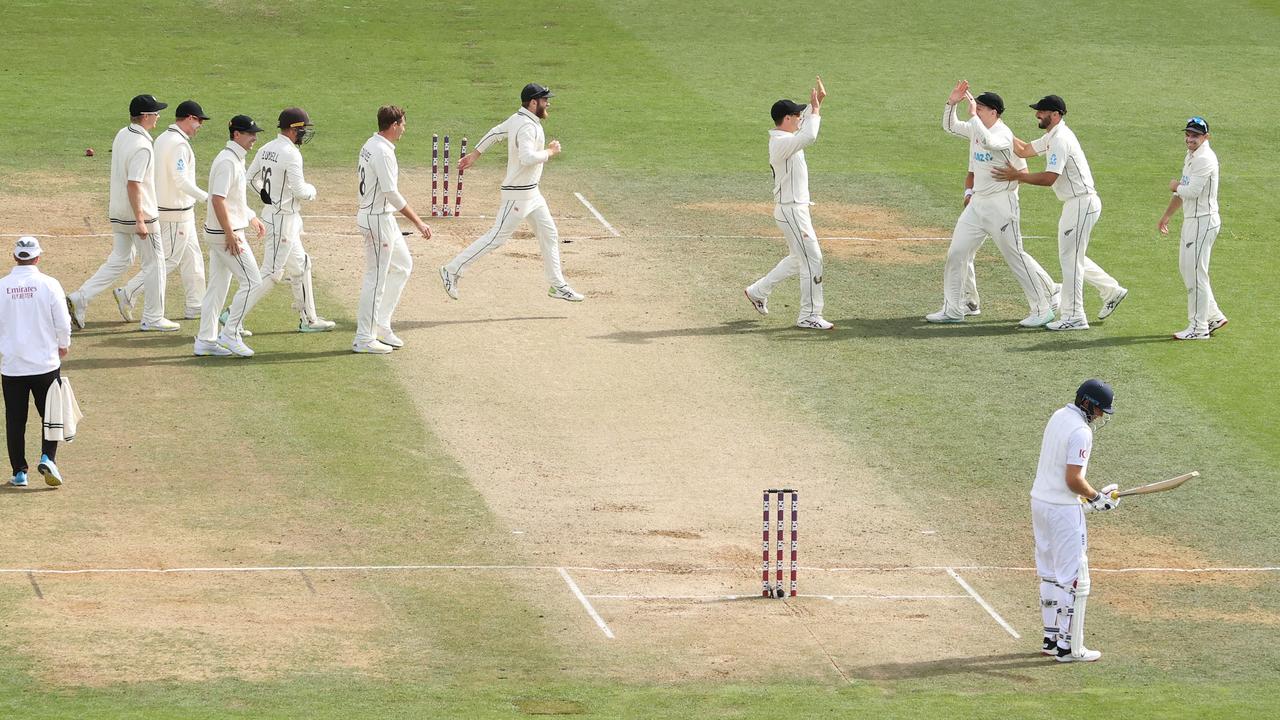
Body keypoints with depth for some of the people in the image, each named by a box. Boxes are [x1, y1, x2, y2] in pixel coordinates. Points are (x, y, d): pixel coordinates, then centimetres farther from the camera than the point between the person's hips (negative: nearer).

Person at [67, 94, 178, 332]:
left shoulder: (121, 135, 6)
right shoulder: (142, 147, -22)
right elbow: (133, 184, -27)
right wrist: (140, 221, -26)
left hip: (118, 214, 9)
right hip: (138, 214, -9)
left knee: (119, 261, 15)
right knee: (154, 263, 6)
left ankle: (80, 299, 3)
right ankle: (153, 318, 13)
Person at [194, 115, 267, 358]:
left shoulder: (235, 158, 13)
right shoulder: (228, 162, -19)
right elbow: (218, 200, -25)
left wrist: (251, 218, 27)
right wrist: (231, 235, -25)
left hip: (219, 234, 10)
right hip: (226, 233, -10)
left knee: (218, 286, 12)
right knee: (252, 282, -7)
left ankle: (206, 341, 15)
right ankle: (230, 334, -4)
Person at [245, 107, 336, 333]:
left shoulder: (266, 149, 5)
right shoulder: (291, 154, -21)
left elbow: (251, 178, 14)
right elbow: (300, 191, -22)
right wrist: (311, 189, 0)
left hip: (270, 212, 10)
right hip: (284, 219, -10)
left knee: (300, 265, 18)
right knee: (272, 272, -6)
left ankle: (308, 319, 24)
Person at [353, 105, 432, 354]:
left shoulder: (369, 145, 9)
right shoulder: (383, 152, -21)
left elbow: (360, 174, 17)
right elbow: (391, 193, -25)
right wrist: (417, 222, -23)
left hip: (383, 217, 10)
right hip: (378, 219, -10)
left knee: (402, 265, 19)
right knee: (376, 277, -4)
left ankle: (381, 324, 21)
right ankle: (364, 339, 1)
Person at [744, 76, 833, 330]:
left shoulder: (783, 136, 9)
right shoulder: (781, 143, -21)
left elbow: (806, 122, 25)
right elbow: (809, 136, -38)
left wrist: (817, 101, 8)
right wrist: (815, 107, -25)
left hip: (796, 208, 10)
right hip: (791, 210, -10)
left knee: (799, 258, 21)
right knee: (812, 259, -6)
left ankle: (758, 291, 31)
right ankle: (809, 316, 0)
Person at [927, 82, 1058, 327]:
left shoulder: (1003, 134, -18)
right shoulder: (976, 128, 8)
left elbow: (988, 142, -39)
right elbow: (950, 126, 20)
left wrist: (973, 114, -30)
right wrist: (952, 103, 3)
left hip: (1000, 203, -9)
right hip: (977, 203, 9)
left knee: (1015, 255, -5)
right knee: (957, 252, 7)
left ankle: (1042, 309, 3)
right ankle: (953, 309, 14)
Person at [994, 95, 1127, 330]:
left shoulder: (1061, 140, -19)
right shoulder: (1052, 137, 13)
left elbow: (1049, 178, -25)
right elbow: (1024, 150, 22)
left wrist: (1017, 176, -19)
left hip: (1082, 203, -10)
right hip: (1075, 204, 10)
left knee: (1070, 258, -6)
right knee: (1071, 256, 19)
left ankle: (1073, 317, -1)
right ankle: (1111, 291, 28)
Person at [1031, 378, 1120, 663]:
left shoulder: (1058, 416, 9)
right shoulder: (1081, 432, -20)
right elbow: (1073, 479, -23)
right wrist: (1097, 498, -6)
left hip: (1039, 501, 10)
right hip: (1064, 509, -9)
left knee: (1050, 574, 17)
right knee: (1074, 579, -3)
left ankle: (1052, 639, 23)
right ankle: (1069, 647, -1)